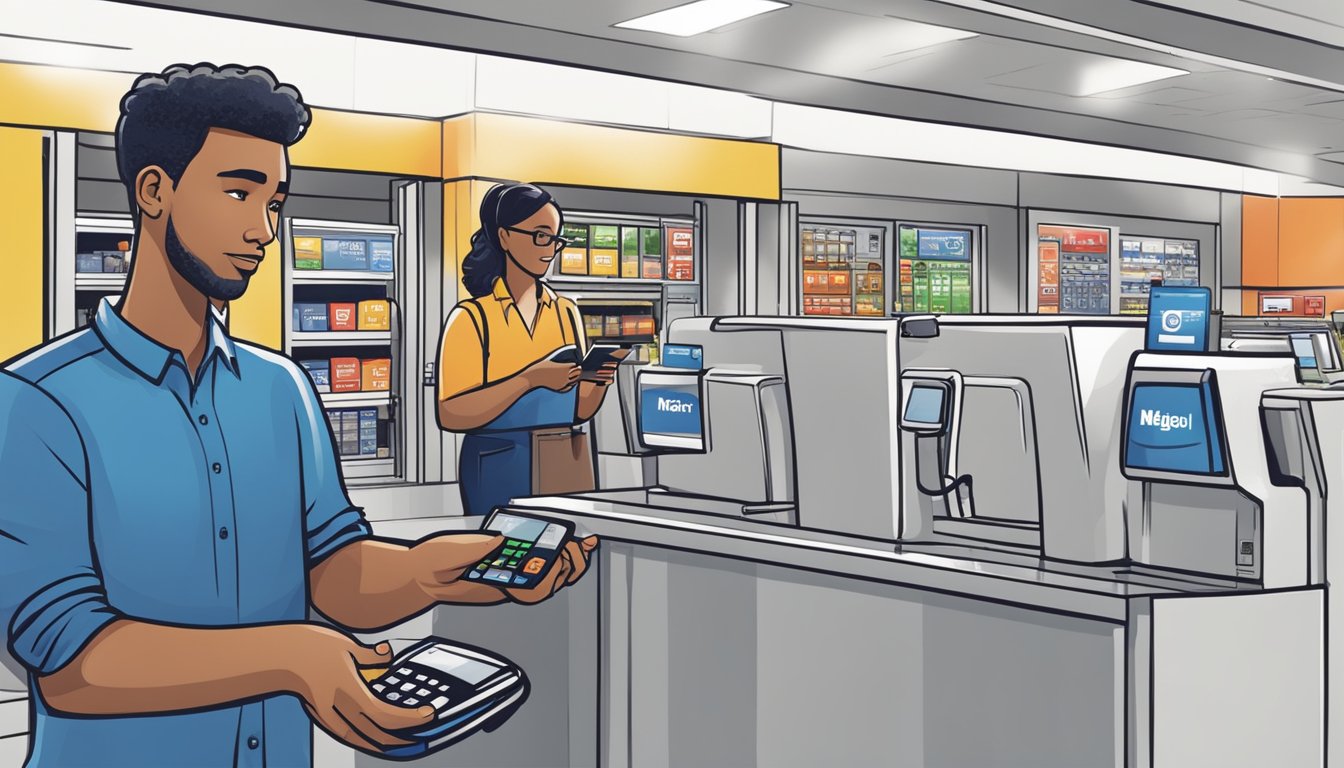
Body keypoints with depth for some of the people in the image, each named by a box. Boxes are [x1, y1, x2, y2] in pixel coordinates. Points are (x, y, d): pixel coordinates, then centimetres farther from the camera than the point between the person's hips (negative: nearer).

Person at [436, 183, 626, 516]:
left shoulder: (567, 312, 6)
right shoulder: (471, 317, -8)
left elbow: (579, 411, 9)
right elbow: (451, 415, -16)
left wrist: (600, 380, -12)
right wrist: (532, 379, -24)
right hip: (499, 472, -4)